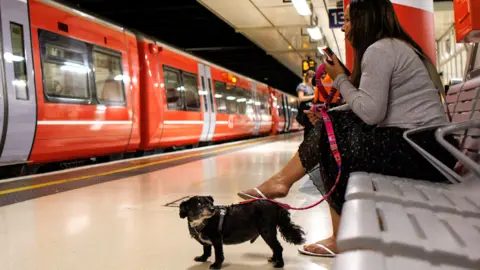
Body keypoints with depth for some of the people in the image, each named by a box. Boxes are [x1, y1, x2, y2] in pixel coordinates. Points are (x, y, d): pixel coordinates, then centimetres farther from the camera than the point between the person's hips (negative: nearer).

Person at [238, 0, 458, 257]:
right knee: (332, 123, 6)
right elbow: (374, 108, 14)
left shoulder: (378, 50, -13)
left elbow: (370, 113, -20)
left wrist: (340, 78, -6)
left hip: (420, 148, -9)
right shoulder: (394, 46, 18)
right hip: (422, 142, 9)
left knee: (333, 142, -5)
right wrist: (328, 114, 4)